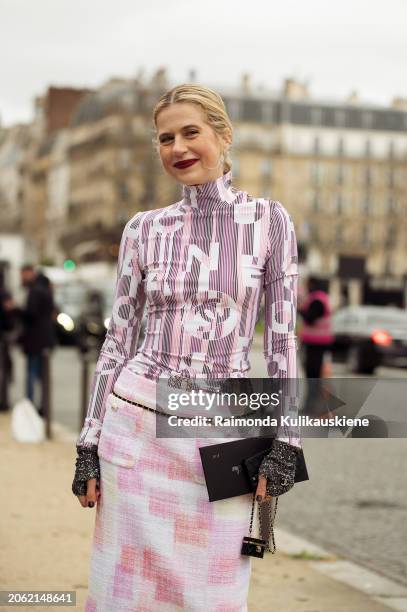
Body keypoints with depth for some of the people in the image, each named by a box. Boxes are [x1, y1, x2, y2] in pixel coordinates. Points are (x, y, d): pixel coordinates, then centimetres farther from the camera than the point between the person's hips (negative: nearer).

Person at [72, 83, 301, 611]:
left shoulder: (269, 221, 2)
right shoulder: (144, 229, 6)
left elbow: (281, 336, 2)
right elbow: (118, 339, 7)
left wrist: (284, 442, -4)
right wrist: (88, 445, 3)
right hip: (138, 422, 1)